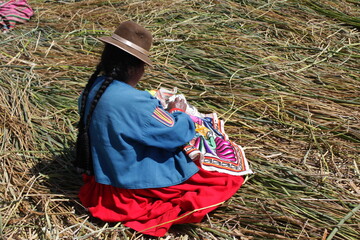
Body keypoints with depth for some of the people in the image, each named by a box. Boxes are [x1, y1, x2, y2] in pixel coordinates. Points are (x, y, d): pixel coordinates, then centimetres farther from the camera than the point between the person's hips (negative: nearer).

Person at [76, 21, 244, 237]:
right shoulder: (133, 101, -33)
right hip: (135, 187, -9)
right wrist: (177, 111, -2)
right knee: (225, 179, -1)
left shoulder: (93, 89, -7)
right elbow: (178, 134, -22)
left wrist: (160, 109, 5)